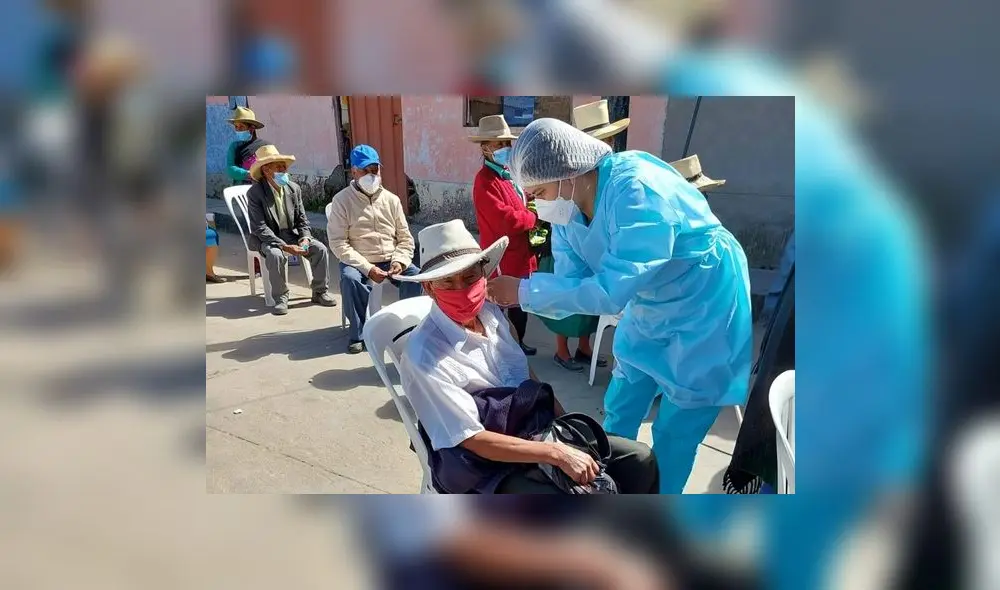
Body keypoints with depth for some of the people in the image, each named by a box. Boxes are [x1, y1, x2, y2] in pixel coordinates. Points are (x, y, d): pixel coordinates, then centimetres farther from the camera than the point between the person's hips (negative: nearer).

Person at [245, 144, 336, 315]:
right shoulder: (255, 193, -14)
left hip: (291, 235, 4)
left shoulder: (294, 189, 0)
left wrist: (305, 238, -15)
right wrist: (285, 246, -28)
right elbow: (260, 227, -19)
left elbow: (302, 219, 7)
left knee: (320, 249, -16)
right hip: (267, 238, -4)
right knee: (276, 255, -35)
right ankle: (280, 298, -16)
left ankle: (320, 291, 0)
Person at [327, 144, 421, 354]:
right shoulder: (341, 200, -3)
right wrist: (367, 268, -20)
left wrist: (399, 261, -12)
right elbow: (338, 243, -11)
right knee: (349, 278, -34)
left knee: (416, 276, -24)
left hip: (390, 260, 3)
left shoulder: (391, 199, 7)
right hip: (358, 262, -2)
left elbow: (405, 238, 9)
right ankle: (359, 333, -14)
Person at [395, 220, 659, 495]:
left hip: (540, 431, 7)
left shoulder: (491, 313, 2)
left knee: (640, 459, 0)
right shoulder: (424, 354, -21)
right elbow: (473, 439, -22)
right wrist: (558, 453, -24)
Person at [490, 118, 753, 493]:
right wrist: (508, 293, -28)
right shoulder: (567, 204, -10)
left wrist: (524, 291, -35)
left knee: (673, 434, 3)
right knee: (618, 413, 17)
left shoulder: (636, 190, -35)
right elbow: (571, 282, -12)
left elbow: (612, 291, -39)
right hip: (649, 307, 8)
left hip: (706, 307, -7)